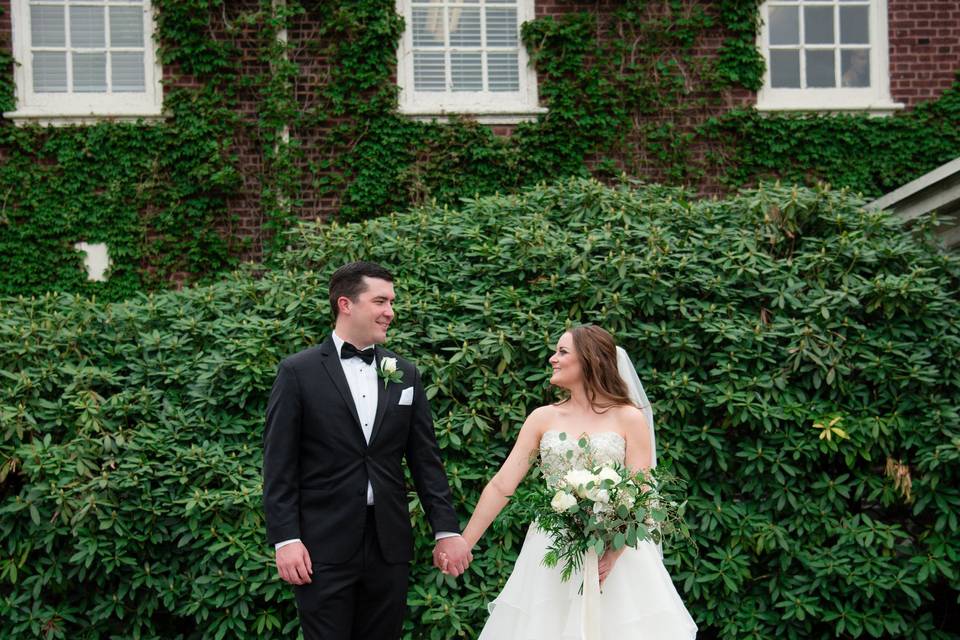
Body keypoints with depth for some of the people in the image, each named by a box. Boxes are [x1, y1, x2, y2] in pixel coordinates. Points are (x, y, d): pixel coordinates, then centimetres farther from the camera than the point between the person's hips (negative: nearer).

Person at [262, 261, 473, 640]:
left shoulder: (405, 375, 10)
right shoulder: (298, 372, -2)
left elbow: (425, 460, 10)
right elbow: (279, 464, -5)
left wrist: (447, 530, 3)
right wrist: (285, 539, -11)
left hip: (390, 545, 4)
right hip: (324, 547, -4)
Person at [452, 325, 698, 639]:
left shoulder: (629, 418, -2)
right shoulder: (543, 418, 5)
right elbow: (501, 486, 3)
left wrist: (613, 553, -21)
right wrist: (463, 544, 0)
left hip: (617, 551, -2)